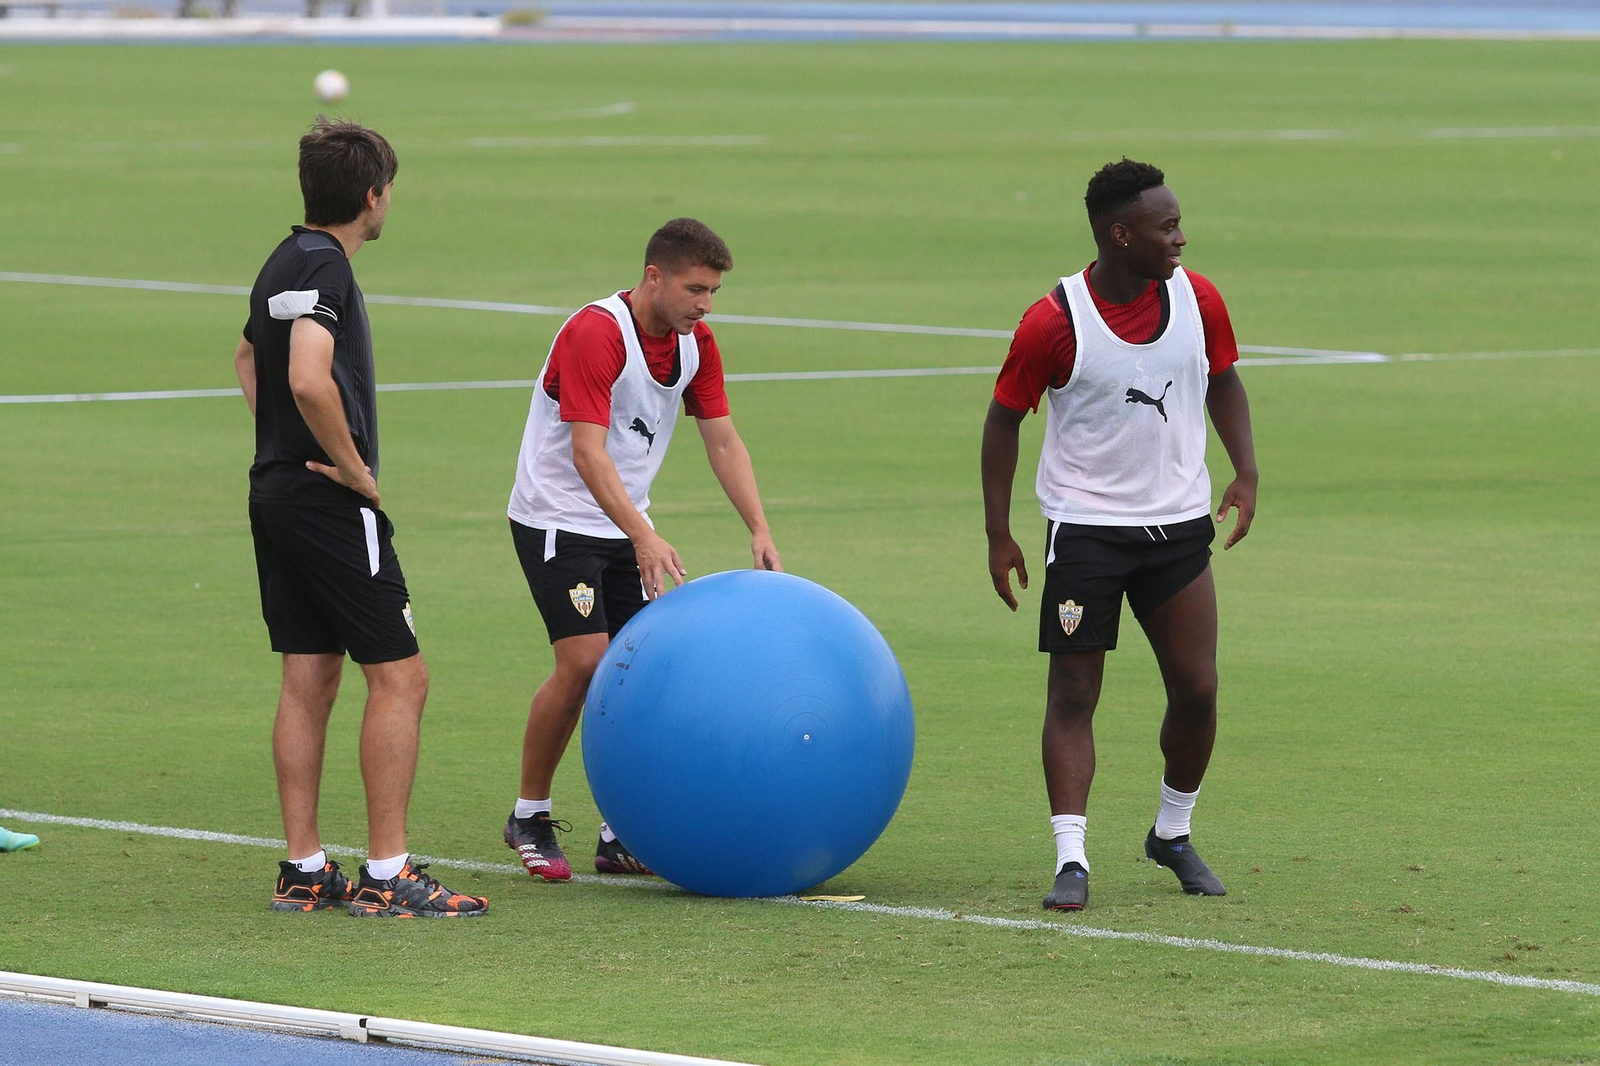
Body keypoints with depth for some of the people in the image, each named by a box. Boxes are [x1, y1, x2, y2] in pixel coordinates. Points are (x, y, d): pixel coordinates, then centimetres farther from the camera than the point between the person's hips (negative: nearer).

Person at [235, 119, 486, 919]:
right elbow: (310, 380, -31)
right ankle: (387, 875, -6)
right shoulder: (322, 267, -16)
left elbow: (249, 359, 32)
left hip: (277, 492, 10)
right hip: (330, 504, -10)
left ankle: (303, 871, 11)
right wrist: (352, 467, -18)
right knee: (399, 677, -5)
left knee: (309, 679, 10)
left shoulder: (285, 261, 14)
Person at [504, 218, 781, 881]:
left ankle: (622, 838, 5)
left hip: (626, 526, 7)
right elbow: (588, 453, -30)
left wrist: (760, 532, -6)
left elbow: (722, 440, 6)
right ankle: (529, 820, -1)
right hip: (557, 520, -7)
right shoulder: (595, 334, -24)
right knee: (584, 661, -17)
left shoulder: (695, 341, 1)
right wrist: (646, 539, -39)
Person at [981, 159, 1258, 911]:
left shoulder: (1197, 300, -2)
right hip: (1085, 529, -4)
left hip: (1179, 526, 4)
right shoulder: (1053, 324, -15)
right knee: (1073, 694, -7)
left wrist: (1244, 471, 1)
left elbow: (1223, 382, 16)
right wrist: (999, 536, -6)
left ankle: (1173, 835, 23)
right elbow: (1004, 418, -4)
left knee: (1197, 689, 2)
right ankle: (1071, 859, -6)